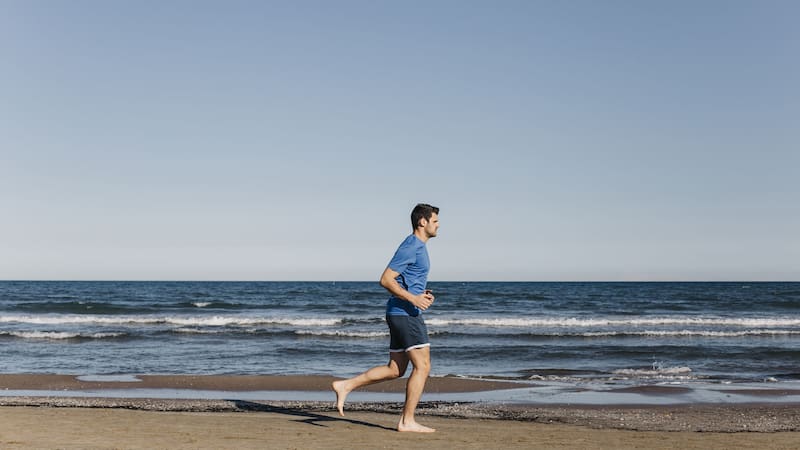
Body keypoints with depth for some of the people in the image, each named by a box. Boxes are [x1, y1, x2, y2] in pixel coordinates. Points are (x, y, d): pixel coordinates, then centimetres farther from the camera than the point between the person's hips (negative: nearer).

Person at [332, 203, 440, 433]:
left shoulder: (419, 247, 18)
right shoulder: (410, 247, -13)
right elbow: (386, 279, -18)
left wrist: (421, 294, 11)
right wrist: (412, 298, -23)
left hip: (401, 315, 10)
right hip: (405, 313, -10)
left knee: (395, 370, 12)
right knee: (422, 366, -7)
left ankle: (346, 386, 13)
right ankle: (407, 421, -3)